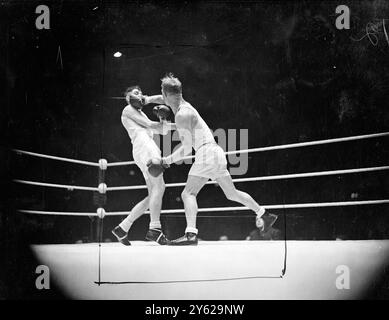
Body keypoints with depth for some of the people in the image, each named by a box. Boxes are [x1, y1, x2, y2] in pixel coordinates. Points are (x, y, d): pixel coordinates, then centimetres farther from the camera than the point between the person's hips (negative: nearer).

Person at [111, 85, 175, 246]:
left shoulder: (142, 114, 35)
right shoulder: (128, 110, 11)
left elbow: (162, 131, 27)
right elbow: (149, 124, 2)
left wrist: (162, 118, 10)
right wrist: (169, 124, 16)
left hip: (151, 150, 9)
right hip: (144, 147, -9)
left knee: (153, 196, 3)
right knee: (159, 186, -20)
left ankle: (122, 228, 4)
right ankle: (154, 229, -24)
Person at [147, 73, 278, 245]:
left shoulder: (182, 115, -14)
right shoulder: (185, 105, 12)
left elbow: (187, 148, -18)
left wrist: (166, 160, -14)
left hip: (207, 152, -10)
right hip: (216, 152, 10)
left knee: (188, 194, -14)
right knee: (232, 193, 21)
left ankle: (191, 234, -28)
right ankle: (264, 214, 29)